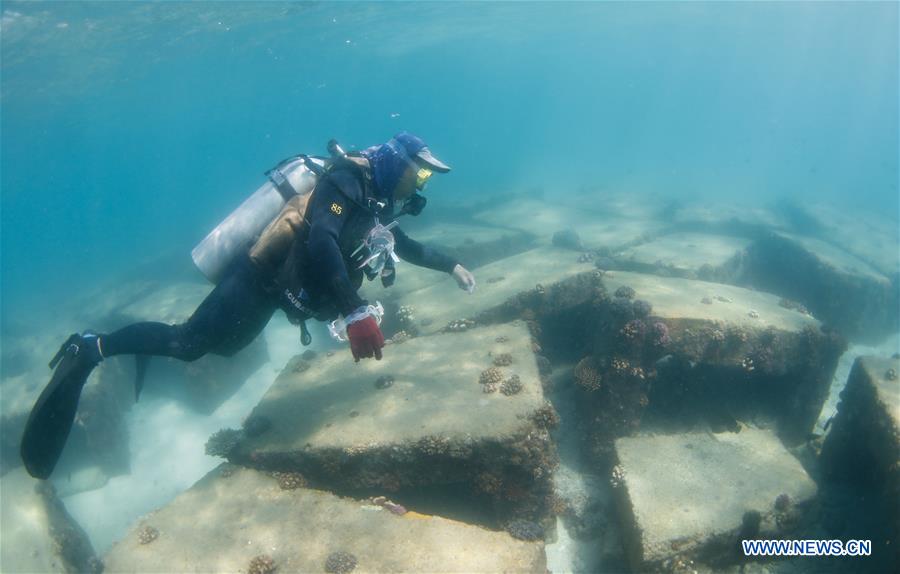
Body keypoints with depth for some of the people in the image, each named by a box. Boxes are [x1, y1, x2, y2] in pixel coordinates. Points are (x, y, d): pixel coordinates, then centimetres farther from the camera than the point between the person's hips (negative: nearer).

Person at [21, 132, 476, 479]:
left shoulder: (377, 203, 12)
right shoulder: (348, 180, -19)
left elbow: (401, 244, 31)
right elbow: (321, 242, -36)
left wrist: (450, 265, 29)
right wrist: (356, 311, -43)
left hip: (277, 286, 10)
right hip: (260, 277, -10)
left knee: (220, 345, 23)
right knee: (188, 343, -16)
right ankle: (90, 348, 0)